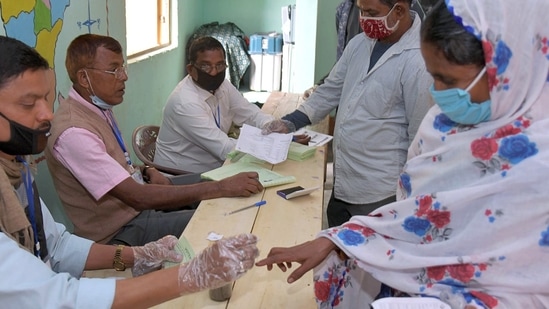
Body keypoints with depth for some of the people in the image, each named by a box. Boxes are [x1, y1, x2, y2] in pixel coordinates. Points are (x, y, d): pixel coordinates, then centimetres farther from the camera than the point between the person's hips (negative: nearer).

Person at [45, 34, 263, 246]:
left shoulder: (99, 108, 2)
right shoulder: (73, 132, -27)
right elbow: (136, 196, -32)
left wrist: (147, 171, -2)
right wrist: (221, 187, -32)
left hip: (135, 207, 9)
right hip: (120, 234, -9)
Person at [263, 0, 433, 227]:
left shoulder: (419, 61, -20)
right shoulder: (359, 43, 3)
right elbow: (331, 90, 14)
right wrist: (290, 122, 3)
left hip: (378, 193, -7)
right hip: (342, 183, 8)